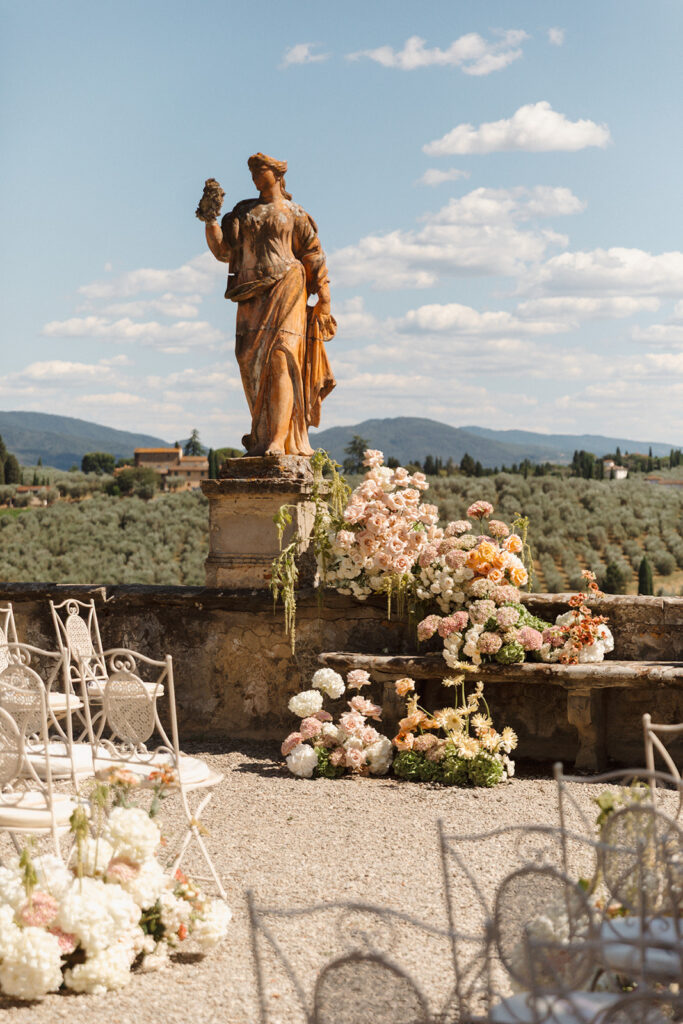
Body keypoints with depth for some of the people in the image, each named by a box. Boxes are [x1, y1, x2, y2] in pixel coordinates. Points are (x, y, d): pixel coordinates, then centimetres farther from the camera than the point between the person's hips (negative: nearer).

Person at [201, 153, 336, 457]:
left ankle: (278, 441, -21)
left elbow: (314, 258, 5)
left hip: (284, 293, -4)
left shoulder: (295, 214, 8)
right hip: (252, 298, 4)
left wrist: (324, 302, -2)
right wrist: (210, 218, -6)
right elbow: (223, 250, 8)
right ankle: (263, 437, 9)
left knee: (279, 361, -16)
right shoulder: (243, 212, 18)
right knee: (253, 363, 0)